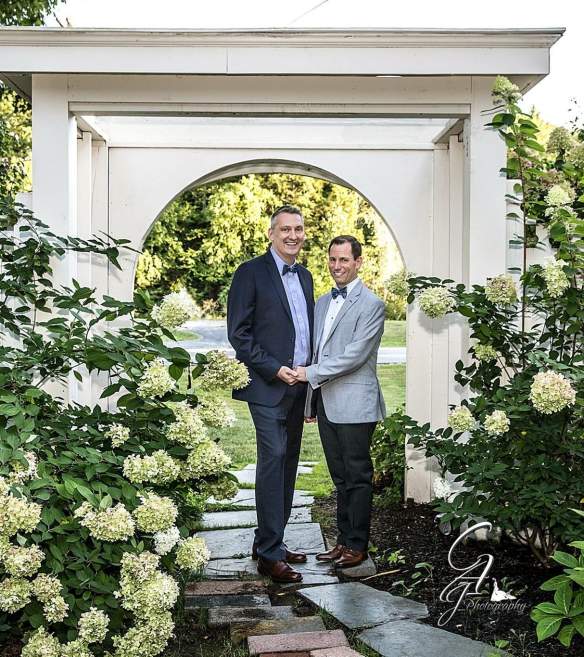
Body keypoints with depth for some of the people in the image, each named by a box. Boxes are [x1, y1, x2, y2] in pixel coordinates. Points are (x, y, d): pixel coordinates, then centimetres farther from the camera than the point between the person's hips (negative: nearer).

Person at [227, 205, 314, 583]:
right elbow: (238, 333, -10)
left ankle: (271, 541, 22)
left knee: (288, 464, 11)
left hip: (299, 384, 8)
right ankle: (269, 554, -3)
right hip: (268, 385, -7)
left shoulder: (305, 276, 15)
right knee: (273, 460, -10)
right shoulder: (251, 273, -6)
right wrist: (274, 369, -16)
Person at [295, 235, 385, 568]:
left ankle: (357, 546, 12)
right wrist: (311, 401, 17)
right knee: (340, 476, 14)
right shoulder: (323, 302, 16)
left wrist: (311, 373, -16)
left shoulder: (371, 305, -9)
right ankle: (344, 541, 23)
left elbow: (354, 355, -17)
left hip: (354, 404, -7)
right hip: (326, 403, 7)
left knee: (358, 476, 2)